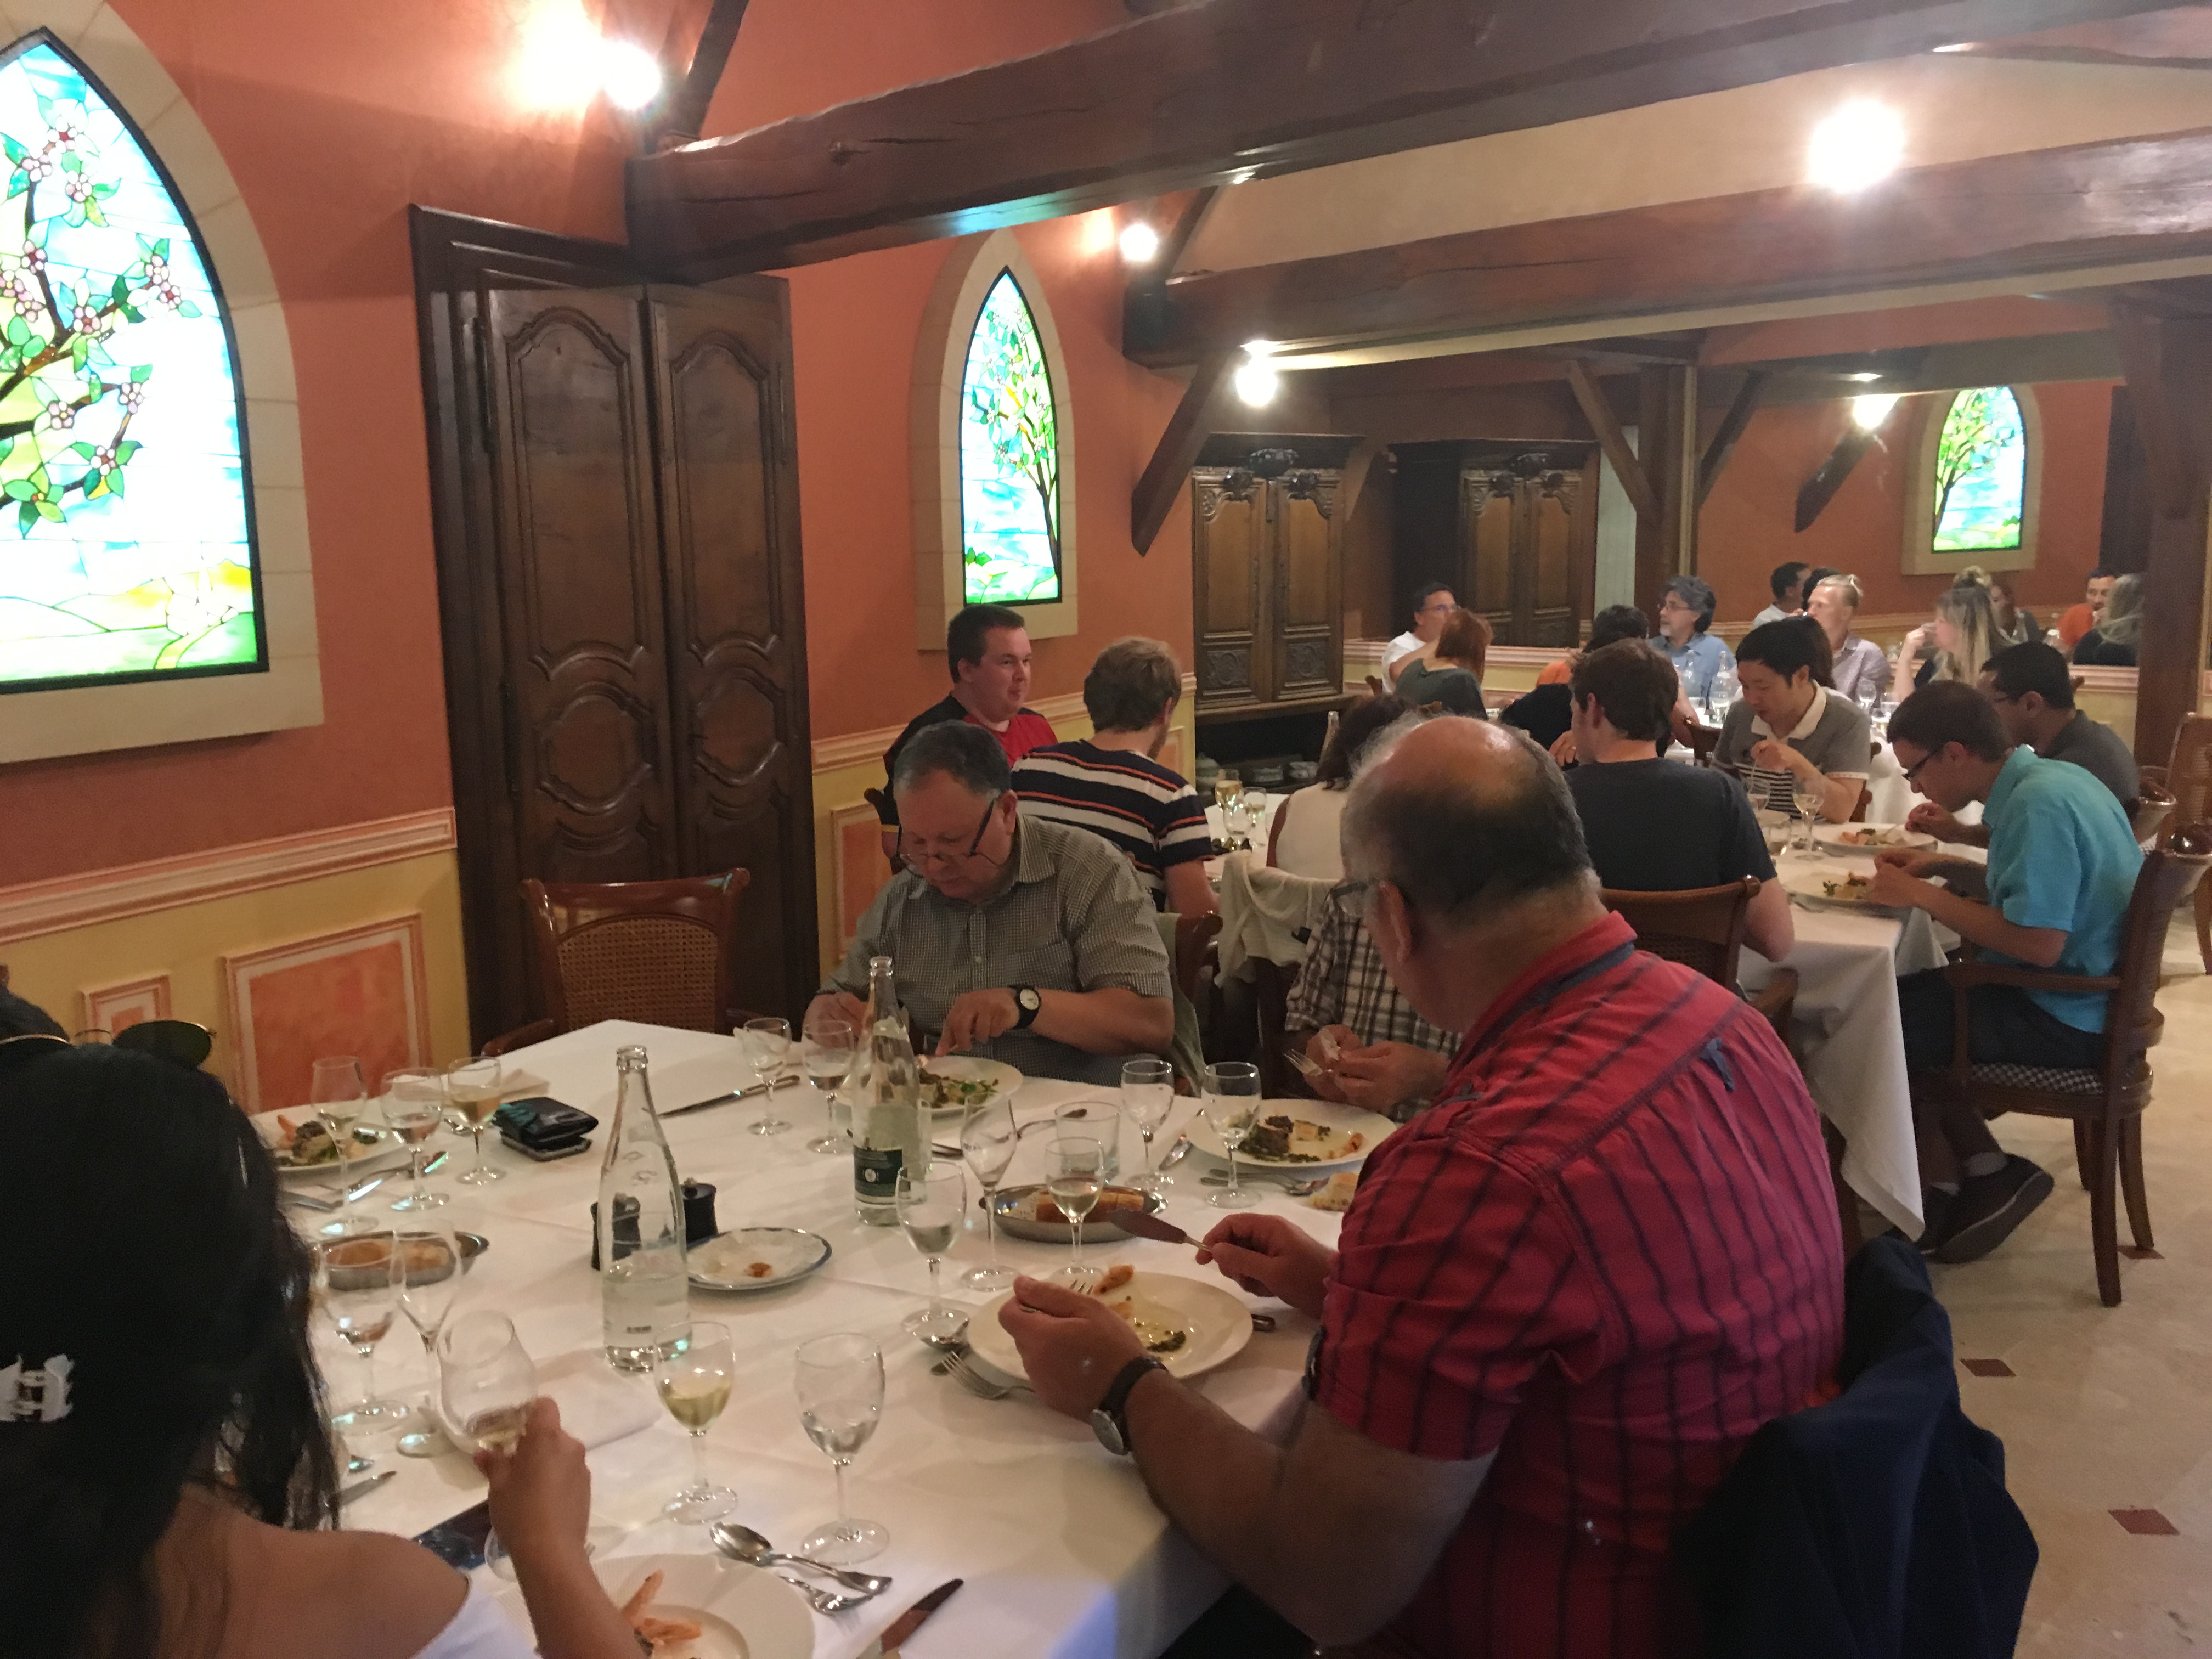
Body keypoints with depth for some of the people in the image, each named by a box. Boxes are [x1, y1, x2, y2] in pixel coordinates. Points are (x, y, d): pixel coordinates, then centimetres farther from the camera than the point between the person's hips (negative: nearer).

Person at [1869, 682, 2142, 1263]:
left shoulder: (2040, 804, -25)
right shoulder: (2047, 778, 5)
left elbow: (2039, 943, -31)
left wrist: (1923, 896, -20)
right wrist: (1942, 865, 8)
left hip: (2064, 1021, -10)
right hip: (2076, 1000, 10)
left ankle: (1943, 1187, 13)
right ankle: (1986, 1169, 10)